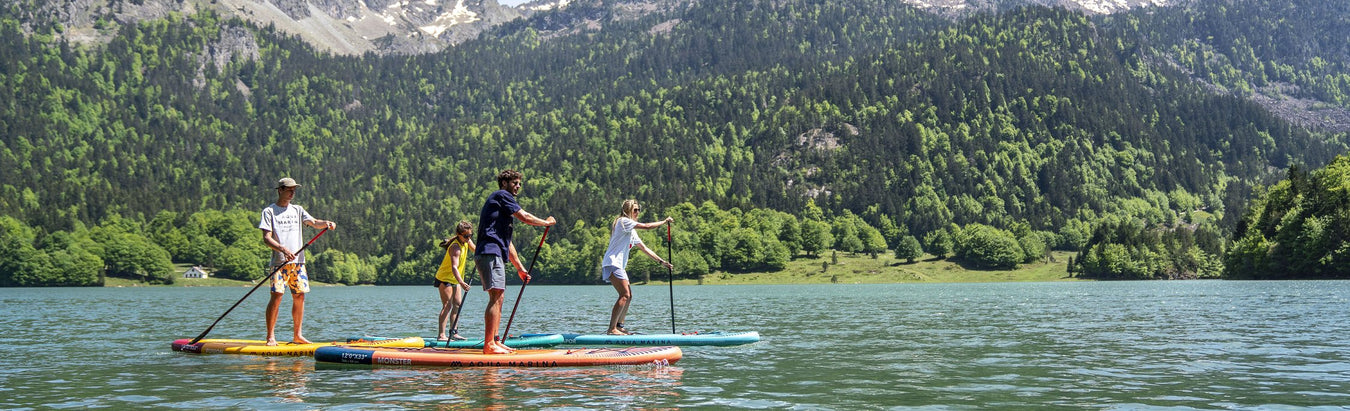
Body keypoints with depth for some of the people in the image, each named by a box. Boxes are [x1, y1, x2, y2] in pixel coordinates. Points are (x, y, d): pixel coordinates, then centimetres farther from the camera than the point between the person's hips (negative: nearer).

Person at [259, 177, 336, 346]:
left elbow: (313, 222, 3)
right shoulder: (269, 211, 1)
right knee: (276, 296, -11)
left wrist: (326, 223, -19)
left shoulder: (297, 210, 16)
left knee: (299, 296, 4)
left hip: (298, 261, 5)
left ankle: (297, 334, 13)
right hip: (279, 261, -5)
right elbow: (267, 238, -7)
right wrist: (283, 249, -23)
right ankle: (270, 336, -6)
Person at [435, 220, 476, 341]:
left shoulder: (466, 241, -1)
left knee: (458, 304, 6)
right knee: (447, 305, -16)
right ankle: (441, 335, -21)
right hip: (445, 278, -9)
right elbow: (454, 267, -40)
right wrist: (462, 283, -52)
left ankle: (454, 333, 10)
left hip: (455, 279, 9)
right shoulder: (456, 247, -28)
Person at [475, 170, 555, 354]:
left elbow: (507, 242, 31)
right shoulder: (501, 195, 0)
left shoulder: (501, 203, 30)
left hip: (495, 255, 11)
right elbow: (524, 217, -9)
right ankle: (489, 344, -21)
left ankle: (494, 342, 13)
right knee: (495, 297, -16)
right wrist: (546, 222, 8)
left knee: (498, 299, 11)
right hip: (490, 253, -11)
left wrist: (519, 268, 31)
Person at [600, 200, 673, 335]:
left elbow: (644, 248, 23)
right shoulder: (623, 221, -7)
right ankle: (612, 329, -20)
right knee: (625, 295, -17)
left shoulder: (632, 232, 22)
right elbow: (646, 226, -14)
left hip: (619, 266, 10)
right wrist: (664, 222, -2)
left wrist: (661, 261, 18)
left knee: (628, 296, 11)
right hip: (612, 263, -10)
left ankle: (619, 326, 19)